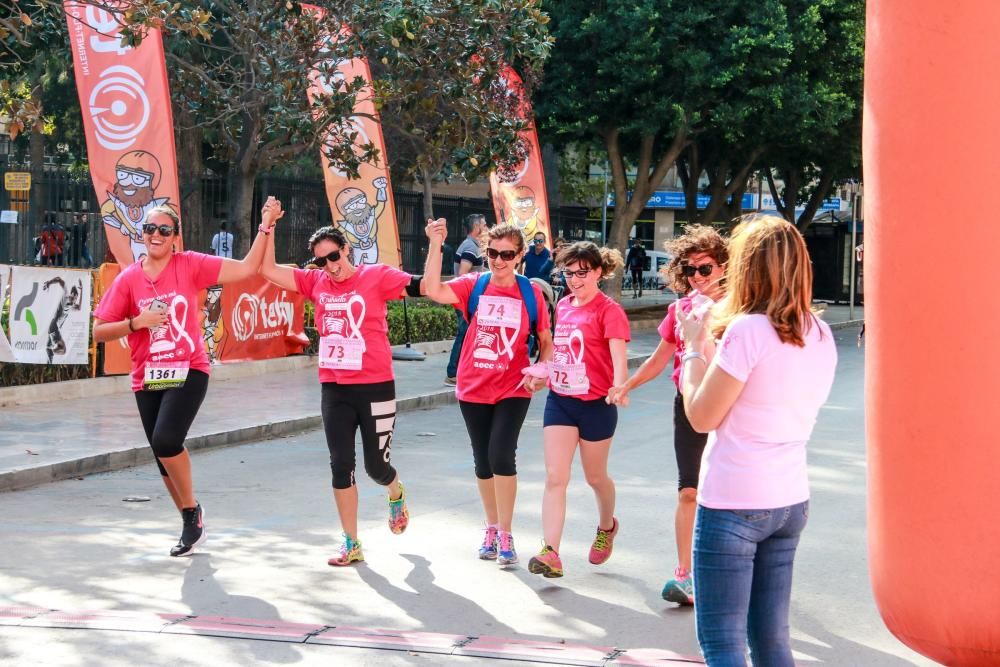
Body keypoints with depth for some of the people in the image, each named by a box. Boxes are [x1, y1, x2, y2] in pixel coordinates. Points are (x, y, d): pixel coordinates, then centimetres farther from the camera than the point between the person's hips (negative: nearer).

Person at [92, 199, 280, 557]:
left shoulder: (190, 265, -3)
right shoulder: (128, 279, 0)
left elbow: (246, 268, -5)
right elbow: (99, 332, 1)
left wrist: (265, 226, -10)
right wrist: (137, 322, -13)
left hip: (188, 372, -3)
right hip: (147, 379, 3)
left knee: (166, 440, -23)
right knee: (164, 457, 10)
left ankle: (193, 509, 2)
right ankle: (192, 524, 31)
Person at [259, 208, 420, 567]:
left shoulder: (376, 276, -7)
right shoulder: (316, 281, 3)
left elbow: (423, 287, -13)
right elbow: (269, 271, 4)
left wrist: (435, 246, -24)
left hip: (375, 388, -3)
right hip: (334, 389, 4)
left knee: (377, 466, 6)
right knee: (341, 466, 4)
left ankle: (396, 493, 44)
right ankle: (351, 544, 15)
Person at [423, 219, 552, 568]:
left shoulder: (530, 293, -2)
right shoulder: (473, 286, -2)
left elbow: (546, 340, 7)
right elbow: (434, 290, -20)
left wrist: (541, 372, -11)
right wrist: (436, 245, -27)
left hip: (513, 390, -2)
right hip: (473, 389, 2)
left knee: (501, 455, -15)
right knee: (483, 460, 11)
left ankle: (505, 536, -3)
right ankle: (492, 528, 31)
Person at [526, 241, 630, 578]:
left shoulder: (608, 310, -12)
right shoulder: (563, 306, 8)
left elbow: (619, 357, -23)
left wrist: (618, 387, -40)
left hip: (596, 405, -5)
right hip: (559, 400, 5)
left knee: (595, 477, 14)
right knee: (555, 477, -6)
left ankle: (606, 527, 44)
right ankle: (550, 553, -12)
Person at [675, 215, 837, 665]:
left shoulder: (748, 329, -16)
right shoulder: (820, 335, 6)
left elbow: (702, 416, -11)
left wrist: (695, 347, 1)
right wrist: (715, 343, 16)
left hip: (733, 503, -8)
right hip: (790, 499, 8)